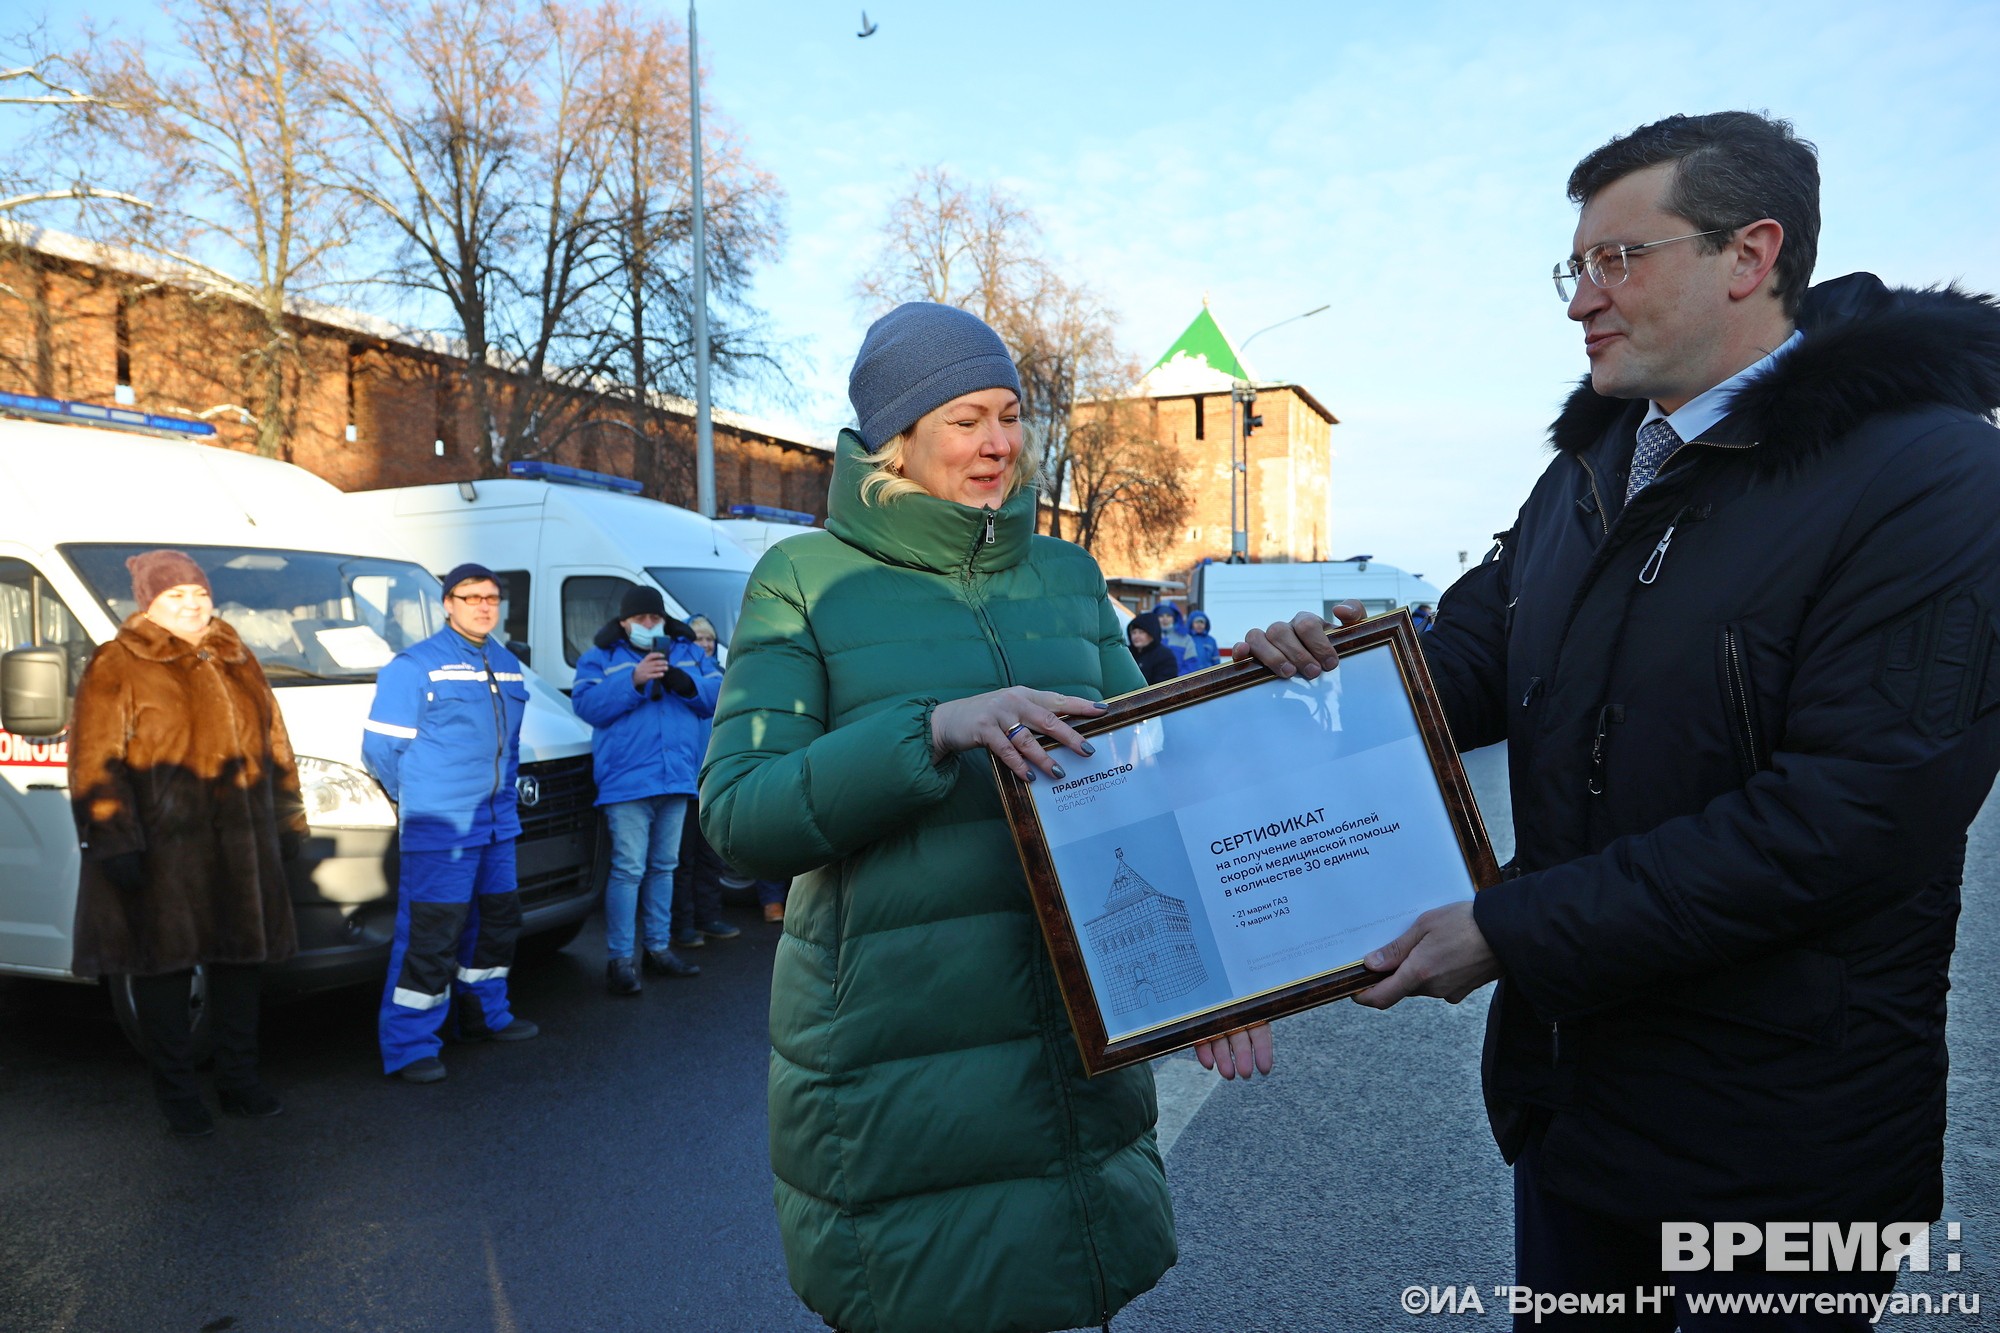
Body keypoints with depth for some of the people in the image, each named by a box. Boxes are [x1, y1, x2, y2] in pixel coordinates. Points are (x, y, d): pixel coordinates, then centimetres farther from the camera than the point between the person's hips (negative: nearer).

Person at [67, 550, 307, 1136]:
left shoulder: (237, 660, 14)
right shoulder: (117, 667, -4)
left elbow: (276, 744, 18)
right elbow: (95, 765, -9)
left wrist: (288, 820, 16)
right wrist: (114, 842, -15)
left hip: (240, 845, 5)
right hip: (160, 851, -5)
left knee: (239, 961, 13)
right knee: (164, 970, 4)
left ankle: (239, 1079, 26)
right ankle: (177, 1095, 18)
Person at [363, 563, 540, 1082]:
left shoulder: (508, 666, 13)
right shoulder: (416, 665, -9)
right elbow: (380, 746, -7)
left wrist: (503, 791, 14)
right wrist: (416, 798, 2)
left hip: (497, 824, 8)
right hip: (439, 829, -7)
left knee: (497, 923, 18)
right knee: (429, 936, -7)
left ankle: (486, 1015, 35)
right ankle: (409, 1047, 3)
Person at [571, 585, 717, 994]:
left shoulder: (687, 652, 13)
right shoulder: (601, 657, 3)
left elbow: (716, 697, 4)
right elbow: (586, 703, -11)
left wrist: (682, 681, -15)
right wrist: (634, 680, -22)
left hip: (676, 778, 5)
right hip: (626, 781, -4)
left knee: (664, 866, 14)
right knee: (628, 870, -8)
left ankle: (659, 947, 25)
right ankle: (620, 958, 0)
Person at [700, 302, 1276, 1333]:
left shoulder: (1066, 575, 8)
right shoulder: (806, 579, -4)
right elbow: (738, 814, -13)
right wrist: (936, 728, -26)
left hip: (1076, 1043, 4)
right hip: (890, 1049, -3)